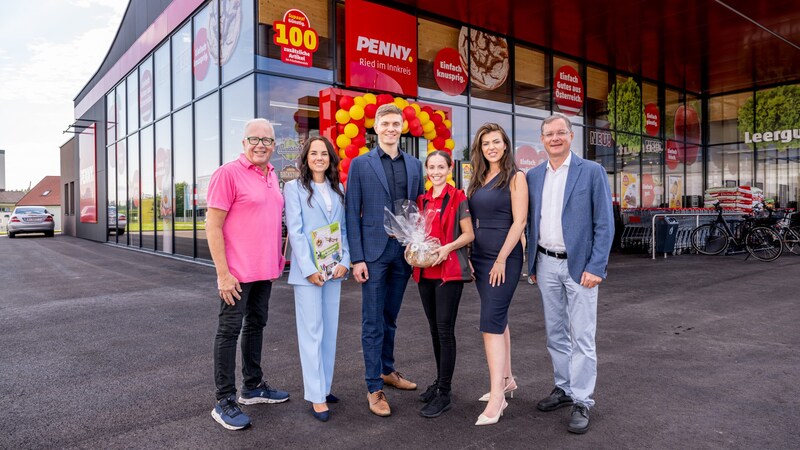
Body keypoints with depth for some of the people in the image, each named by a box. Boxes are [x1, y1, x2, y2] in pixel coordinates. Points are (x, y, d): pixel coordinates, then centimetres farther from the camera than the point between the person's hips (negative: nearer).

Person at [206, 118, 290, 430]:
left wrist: (277, 259, 14)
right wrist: (223, 273, -18)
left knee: (256, 326, 17)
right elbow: (212, 226, -15)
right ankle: (224, 402, 12)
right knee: (229, 331, 1)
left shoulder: (272, 176, 10)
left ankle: (253, 386, 32)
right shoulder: (228, 174, -12)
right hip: (237, 273, -8)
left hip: (265, 270, 8)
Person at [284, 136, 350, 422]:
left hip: (334, 269, 5)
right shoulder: (294, 188, 0)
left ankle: (324, 386, 21)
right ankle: (316, 396, 5)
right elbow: (295, 231, -7)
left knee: (330, 330, 9)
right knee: (311, 332, -2)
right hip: (307, 270, -5)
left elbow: (345, 229, 10)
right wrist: (309, 269, -14)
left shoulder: (338, 190, 13)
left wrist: (344, 262, -4)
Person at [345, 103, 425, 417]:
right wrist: (357, 258, -9)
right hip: (374, 252, -3)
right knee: (373, 322, 2)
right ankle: (374, 388, 12)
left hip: (404, 251, 3)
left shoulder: (414, 165, 10)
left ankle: (387, 370, 34)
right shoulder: (360, 164, 0)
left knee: (390, 317, 17)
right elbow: (352, 213, -3)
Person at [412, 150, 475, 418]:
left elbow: (469, 234, -5)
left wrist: (447, 247, -20)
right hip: (425, 271, 6)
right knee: (434, 329, 14)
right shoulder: (421, 200, 12)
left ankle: (444, 394, 1)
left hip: (450, 271, -6)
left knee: (445, 329, -6)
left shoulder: (458, 198, -3)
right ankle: (441, 380, 28)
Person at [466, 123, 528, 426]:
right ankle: (506, 380, 28)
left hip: (504, 258, -7)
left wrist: (501, 259, -16)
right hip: (480, 258, 7)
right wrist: (469, 256, 7)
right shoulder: (478, 180, 13)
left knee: (491, 322, -11)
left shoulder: (515, 177, -5)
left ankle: (496, 396, -6)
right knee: (498, 319, 14)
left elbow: (519, 221, -11)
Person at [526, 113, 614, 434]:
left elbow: (604, 224, -7)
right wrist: (532, 263, 10)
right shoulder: (533, 176, 8)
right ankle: (564, 388, 29)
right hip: (545, 265, 5)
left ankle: (582, 402, 12)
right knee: (555, 333, 14)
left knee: (581, 337, 1)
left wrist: (596, 267, -13)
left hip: (579, 265, -4)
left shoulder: (592, 171, -5)